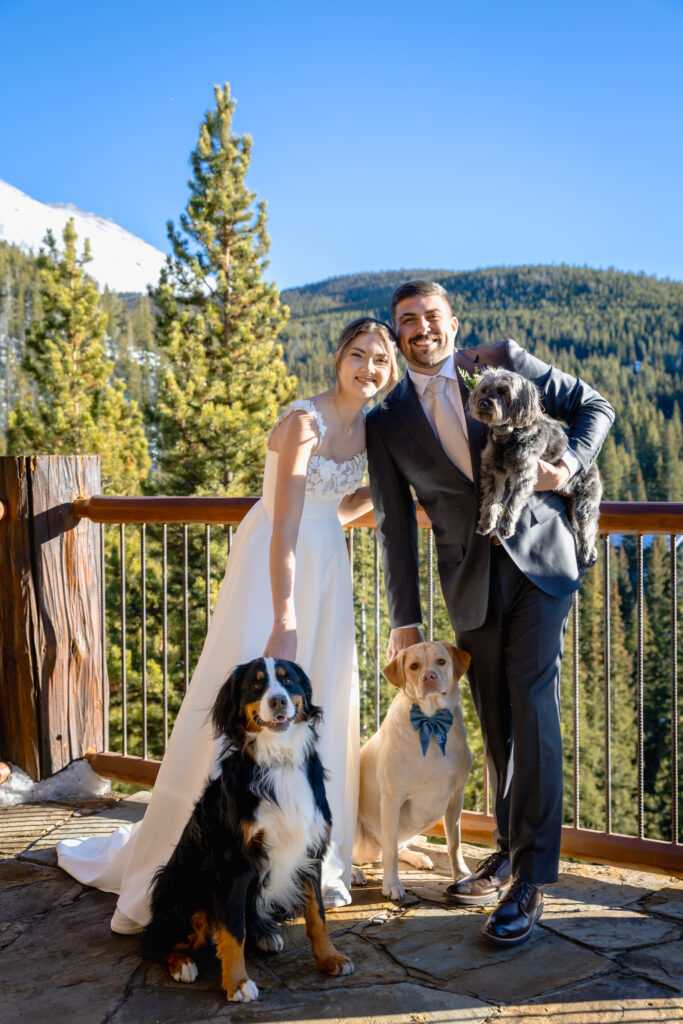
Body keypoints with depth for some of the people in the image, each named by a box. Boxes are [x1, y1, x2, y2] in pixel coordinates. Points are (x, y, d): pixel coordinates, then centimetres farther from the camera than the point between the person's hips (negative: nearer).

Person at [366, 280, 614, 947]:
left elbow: (594, 406, 10)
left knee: (532, 706, -10)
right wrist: (404, 620, 3)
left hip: (538, 559, -2)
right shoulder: (386, 422, 5)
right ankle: (508, 853, 27)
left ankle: (530, 879, -3)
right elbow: (395, 527, 5)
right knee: (495, 721, 9)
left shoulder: (504, 364, 2)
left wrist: (570, 461, -10)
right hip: (469, 582, 2)